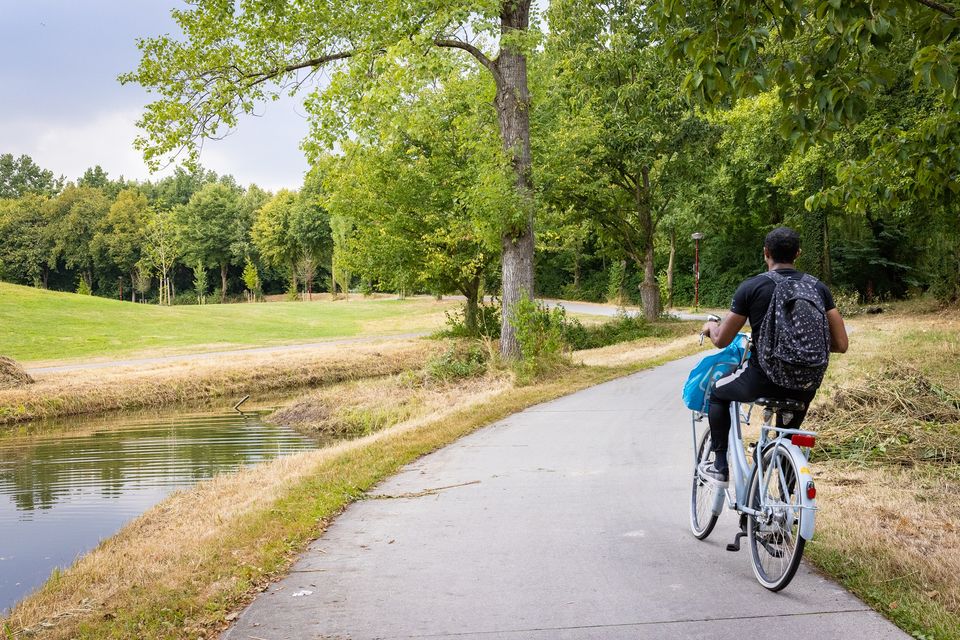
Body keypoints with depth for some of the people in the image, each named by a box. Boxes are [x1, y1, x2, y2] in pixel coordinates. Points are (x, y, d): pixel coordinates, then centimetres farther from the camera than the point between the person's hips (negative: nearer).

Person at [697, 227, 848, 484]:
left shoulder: (751, 287, -7)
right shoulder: (819, 288, 3)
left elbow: (722, 340, -2)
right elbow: (841, 344, 1)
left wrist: (710, 327, 22)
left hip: (762, 380, -3)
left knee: (717, 393, 28)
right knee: (789, 434, 34)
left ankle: (720, 466, 25)